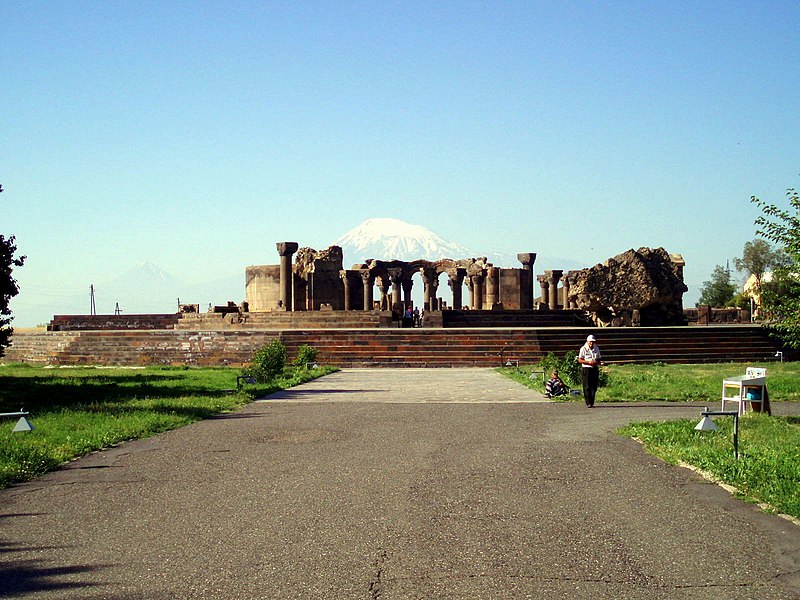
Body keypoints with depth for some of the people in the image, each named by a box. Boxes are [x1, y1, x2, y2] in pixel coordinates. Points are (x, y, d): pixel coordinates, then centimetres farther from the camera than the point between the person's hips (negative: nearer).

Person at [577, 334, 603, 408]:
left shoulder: (596, 349, 12)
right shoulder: (583, 349, -3)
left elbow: (598, 359, 20)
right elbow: (580, 360, -5)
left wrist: (599, 362, -5)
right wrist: (588, 362, -18)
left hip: (595, 369, 5)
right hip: (586, 369, -5)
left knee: (594, 387, 4)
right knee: (587, 387, -7)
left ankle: (592, 403, 11)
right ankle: (588, 403, -8)